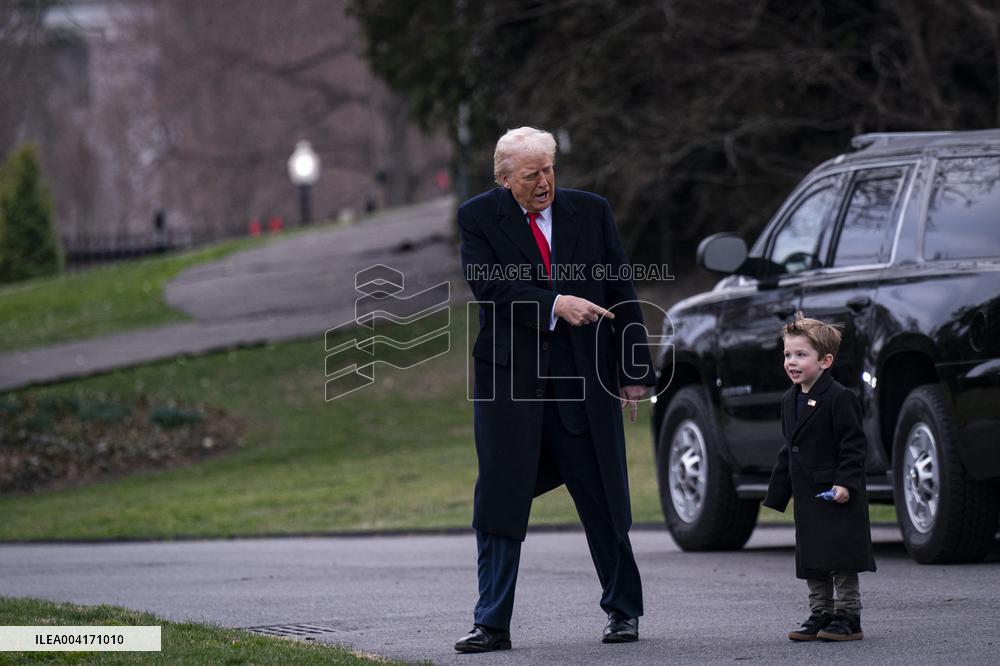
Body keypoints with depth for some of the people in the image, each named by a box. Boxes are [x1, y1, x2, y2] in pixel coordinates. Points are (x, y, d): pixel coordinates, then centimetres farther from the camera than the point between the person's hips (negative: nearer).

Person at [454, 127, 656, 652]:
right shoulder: (479, 218, 0)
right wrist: (555, 305, -25)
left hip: (583, 378, 1)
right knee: (500, 499, -3)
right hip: (510, 374, -1)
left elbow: (621, 293, 6)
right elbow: (491, 288, -13)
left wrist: (633, 373, 2)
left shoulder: (591, 212, 5)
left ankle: (623, 610, 21)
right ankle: (492, 623, 1)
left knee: (603, 501, 6)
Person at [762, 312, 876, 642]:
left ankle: (847, 617, 1)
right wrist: (776, 496, 18)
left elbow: (854, 445, -14)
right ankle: (820, 615, 18)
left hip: (837, 496, -8)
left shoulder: (839, 398, -13)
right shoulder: (790, 401, 12)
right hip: (807, 497, 8)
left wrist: (845, 483, -23)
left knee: (841, 560, -4)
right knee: (812, 562, 10)